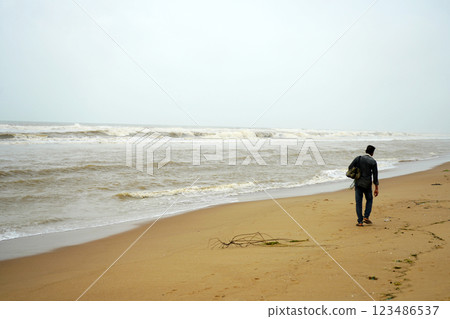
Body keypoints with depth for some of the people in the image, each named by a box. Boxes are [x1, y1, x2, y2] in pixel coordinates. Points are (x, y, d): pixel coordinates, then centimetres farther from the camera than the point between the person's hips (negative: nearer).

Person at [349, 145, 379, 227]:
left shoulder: (358, 158, 1)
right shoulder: (373, 161, -4)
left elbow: (350, 167, -4)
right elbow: (375, 175, -5)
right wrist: (376, 188, -1)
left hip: (358, 183, 1)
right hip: (367, 184, -1)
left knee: (358, 202, 6)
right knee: (369, 200, 21)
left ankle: (360, 221, 5)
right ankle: (366, 217, 10)